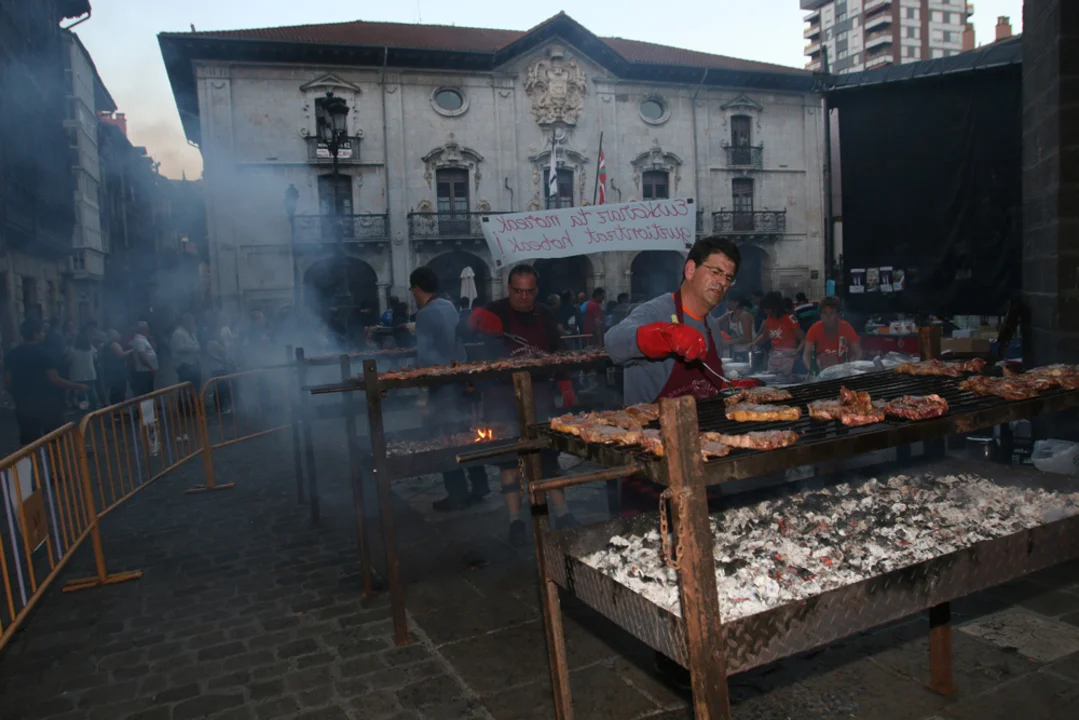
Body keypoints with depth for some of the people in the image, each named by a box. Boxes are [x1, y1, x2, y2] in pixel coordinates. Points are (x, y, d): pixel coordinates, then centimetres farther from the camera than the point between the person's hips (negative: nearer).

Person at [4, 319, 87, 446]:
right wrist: (78, 386, -7)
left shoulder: (12, 354, 5)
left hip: (24, 406, 5)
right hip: (47, 404, -5)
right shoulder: (44, 353, -12)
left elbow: (7, 382, 8)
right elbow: (54, 380, -16)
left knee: (27, 445, 10)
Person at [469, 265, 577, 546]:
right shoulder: (498, 311, -4)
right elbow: (477, 318, -25)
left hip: (538, 389, 3)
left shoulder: (545, 314, 8)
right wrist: (482, 319, -49)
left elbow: (557, 353, 15)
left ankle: (561, 512, 11)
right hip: (502, 392, -3)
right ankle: (515, 520, 4)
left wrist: (566, 386, 9)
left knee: (549, 450, 2)